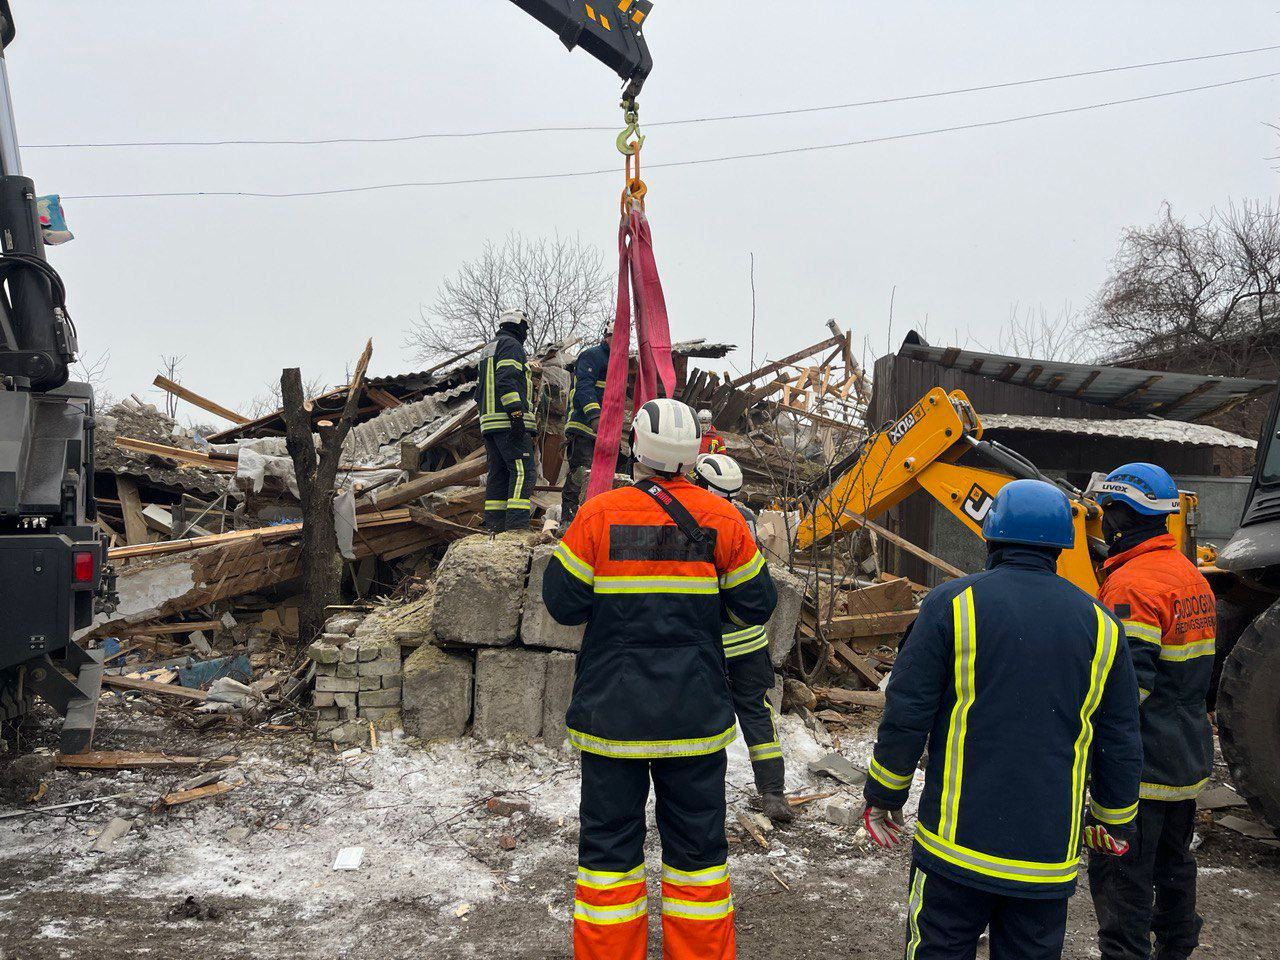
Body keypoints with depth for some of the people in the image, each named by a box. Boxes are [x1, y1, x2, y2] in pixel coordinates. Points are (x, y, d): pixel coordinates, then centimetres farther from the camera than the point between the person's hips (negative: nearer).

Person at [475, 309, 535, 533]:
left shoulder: (488, 349, 27)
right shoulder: (511, 345, -3)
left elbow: (479, 391, 27)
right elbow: (507, 380, -18)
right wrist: (516, 413, -23)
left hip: (489, 421, 10)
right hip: (508, 421, -10)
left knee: (498, 473, 9)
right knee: (523, 471, -14)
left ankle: (494, 526, 6)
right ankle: (516, 525, -24)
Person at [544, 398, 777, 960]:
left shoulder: (599, 515, -10)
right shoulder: (720, 519, -5)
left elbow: (563, 603, -5)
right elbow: (757, 605, 3)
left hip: (611, 711, -1)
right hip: (696, 713, 1)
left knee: (609, 844, 11)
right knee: (697, 845, 14)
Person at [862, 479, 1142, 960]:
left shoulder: (952, 603, -8)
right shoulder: (1100, 624, 3)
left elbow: (906, 715, -8)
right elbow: (1121, 744, 7)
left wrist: (884, 796, 4)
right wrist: (1112, 820, 22)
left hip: (956, 846, -3)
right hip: (1050, 857, 3)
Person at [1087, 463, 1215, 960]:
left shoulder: (1132, 584, -22)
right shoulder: (1192, 576, 9)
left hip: (1141, 764, -10)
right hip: (1189, 757, 10)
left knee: (1121, 875, -1)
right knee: (1172, 860, 24)